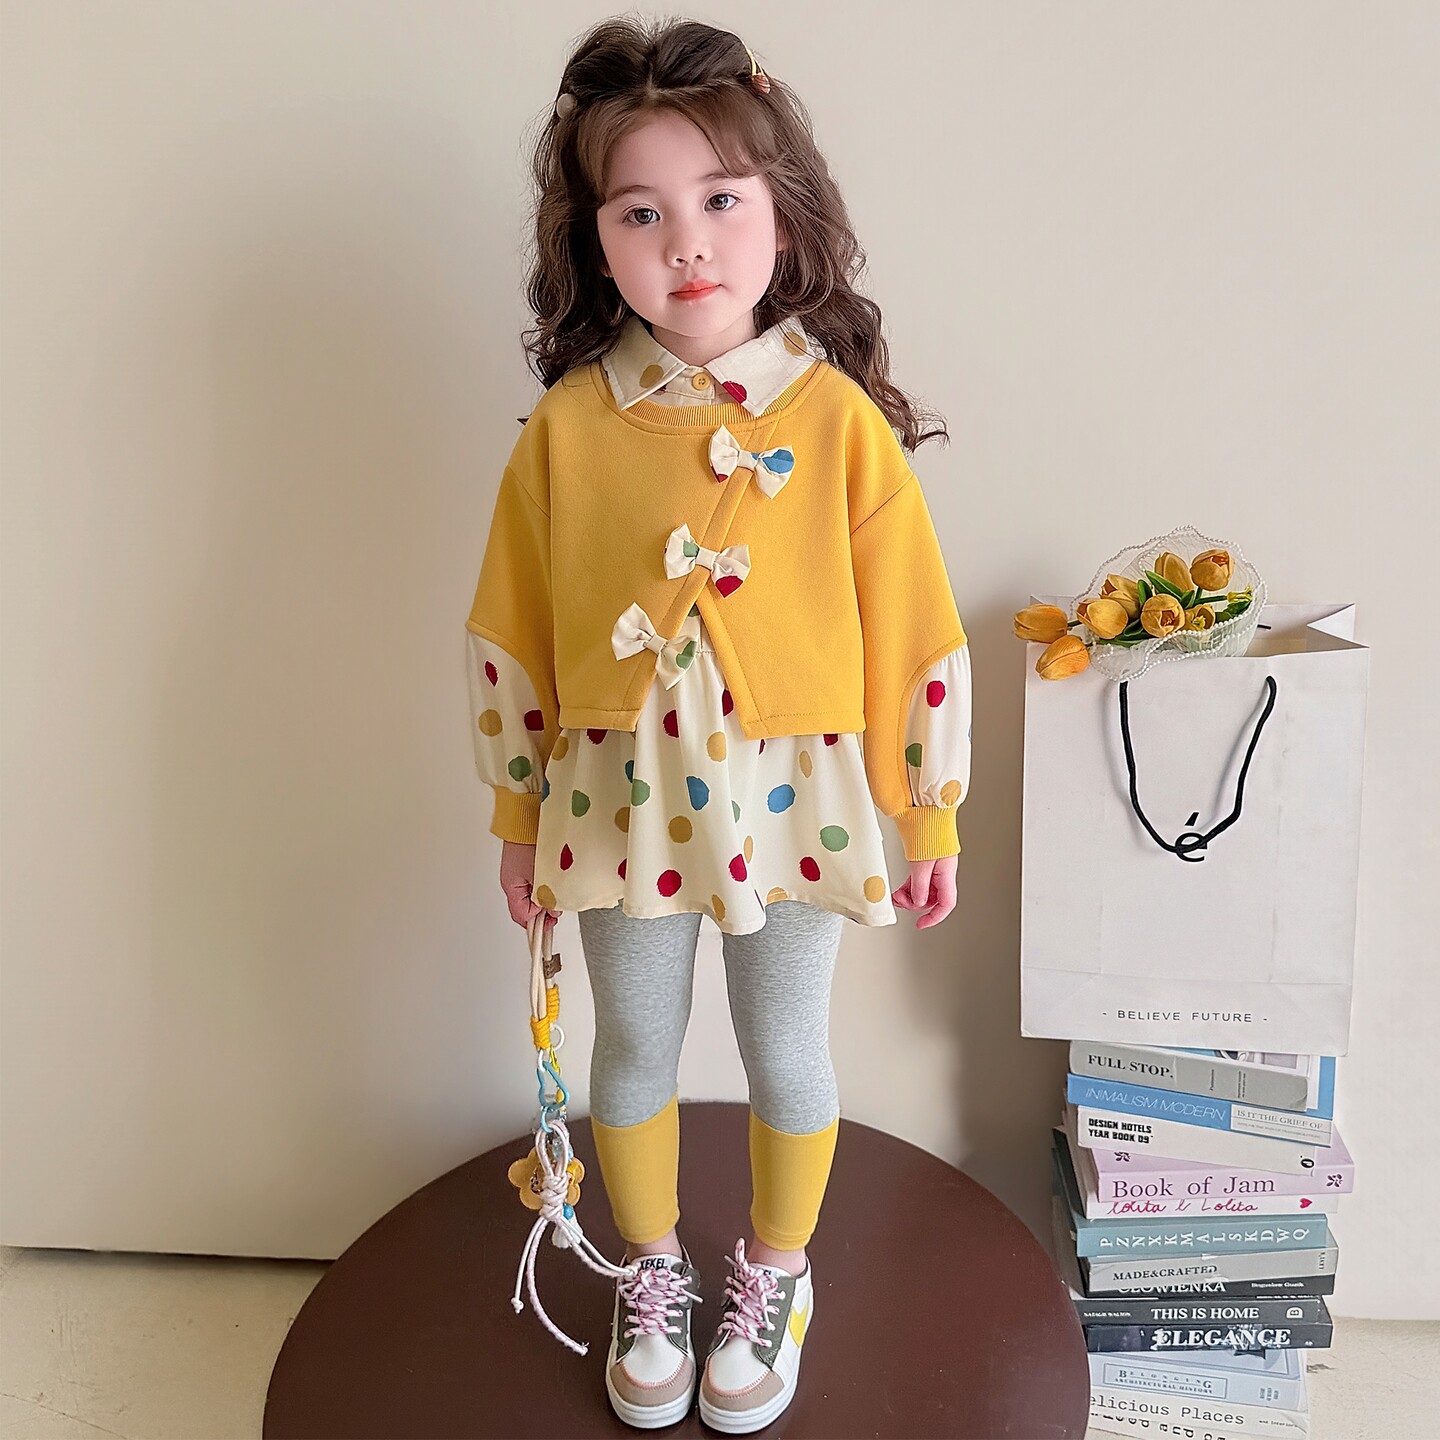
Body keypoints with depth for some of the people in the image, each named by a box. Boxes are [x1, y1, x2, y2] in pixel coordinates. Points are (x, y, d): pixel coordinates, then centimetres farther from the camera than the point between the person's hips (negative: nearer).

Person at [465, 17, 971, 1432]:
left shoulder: (839, 418, -11)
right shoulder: (565, 428, -7)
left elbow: (915, 634, -6)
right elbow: (511, 640, 1)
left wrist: (928, 816, -1)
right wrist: (519, 819, 6)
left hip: (794, 798, -1)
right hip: (618, 799, 2)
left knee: (787, 1055, 16)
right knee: (635, 1051, 18)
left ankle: (774, 1276, 44)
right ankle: (653, 1275, 45)